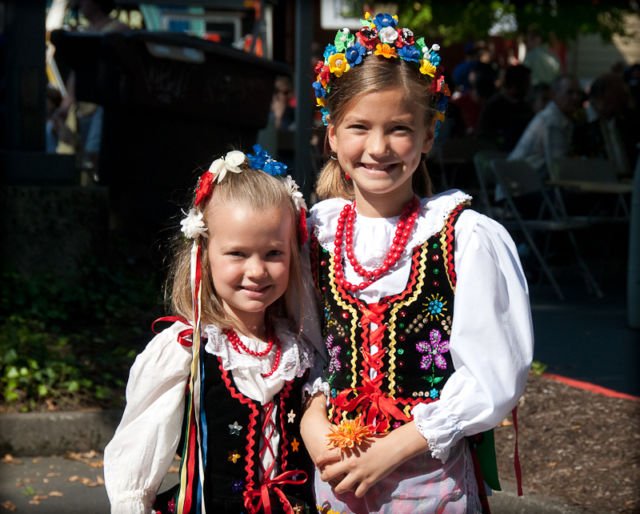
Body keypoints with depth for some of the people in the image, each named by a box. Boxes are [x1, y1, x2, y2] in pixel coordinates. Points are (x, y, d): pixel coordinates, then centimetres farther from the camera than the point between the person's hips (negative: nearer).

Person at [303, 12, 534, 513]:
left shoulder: (467, 238, -13)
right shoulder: (317, 231, 1)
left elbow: (494, 377, -14)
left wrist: (395, 449, -17)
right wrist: (312, 419, -7)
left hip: (431, 472, -4)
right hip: (336, 468, 4)